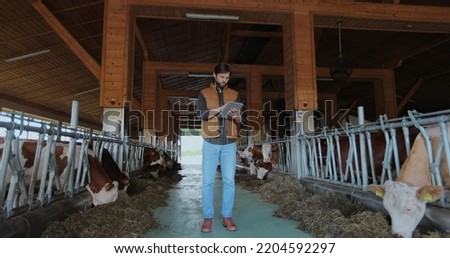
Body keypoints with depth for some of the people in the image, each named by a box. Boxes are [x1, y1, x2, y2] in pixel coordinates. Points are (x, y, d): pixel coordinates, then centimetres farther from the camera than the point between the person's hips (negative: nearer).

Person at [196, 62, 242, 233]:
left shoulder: (234, 95, 13)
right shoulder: (204, 93, 7)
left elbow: (241, 120, 8)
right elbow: (201, 114, -9)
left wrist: (236, 117, -16)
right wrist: (220, 109, -23)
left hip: (229, 144, 2)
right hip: (211, 143, -1)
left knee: (229, 180, 2)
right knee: (207, 181, 0)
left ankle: (227, 217, 13)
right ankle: (208, 217, 11)